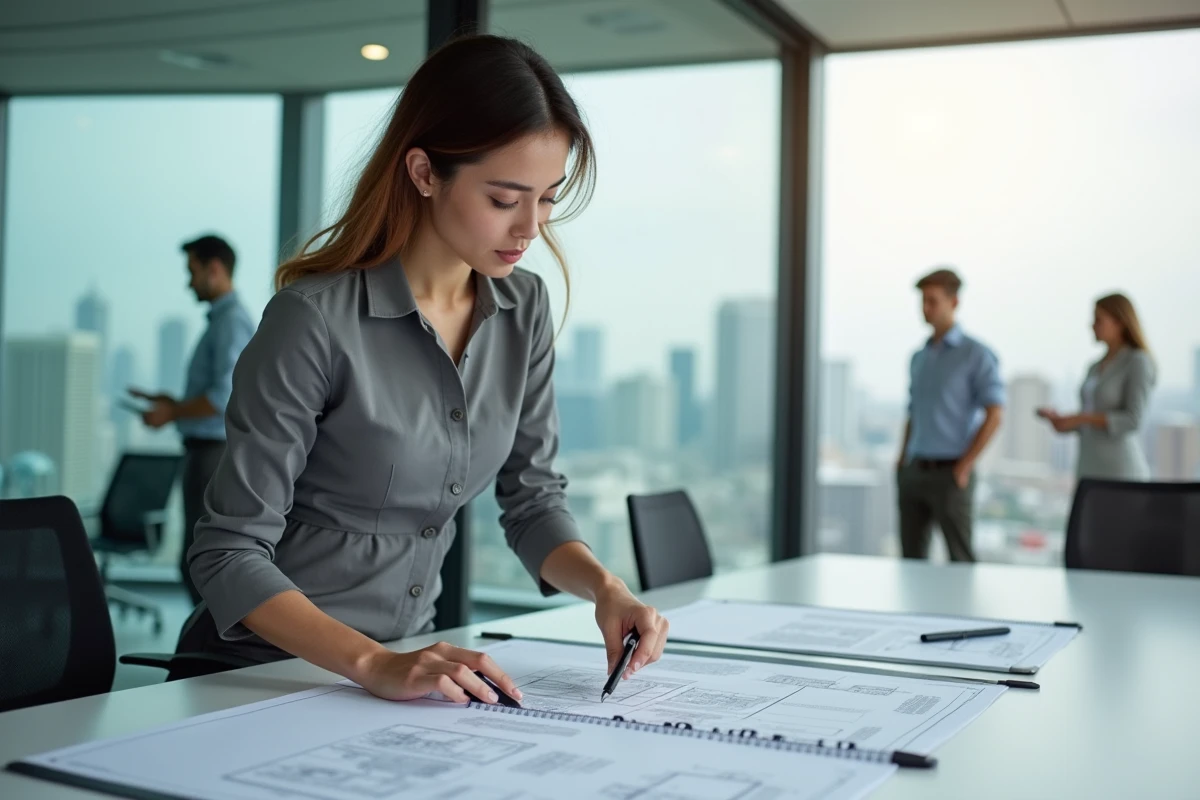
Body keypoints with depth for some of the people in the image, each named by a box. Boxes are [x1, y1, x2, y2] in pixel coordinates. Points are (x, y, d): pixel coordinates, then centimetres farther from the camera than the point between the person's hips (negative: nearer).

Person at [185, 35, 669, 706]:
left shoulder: (524, 310, 0)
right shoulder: (317, 319, -18)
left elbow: (532, 498, 8)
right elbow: (230, 554, -15)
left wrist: (604, 586, -10)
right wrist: (374, 667, -27)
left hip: (412, 659, 6)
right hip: (271, 669, -5)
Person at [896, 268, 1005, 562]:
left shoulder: (976, 355, -5)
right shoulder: (919, 358, 15)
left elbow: (993, 417, -11)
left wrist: (964, 467, -14)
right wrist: (902, 462, 10)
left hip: (949, 473, -6)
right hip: (913, 472, 7)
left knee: (960, 559, -3)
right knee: (912, 557, 7)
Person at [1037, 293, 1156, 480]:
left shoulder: (1138, 361, -7)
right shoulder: (1095, 368, 16)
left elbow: (1133, 421, -16)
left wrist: (1080, 418, -19)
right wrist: (1060, 419, -1)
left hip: (1121, 473, -8)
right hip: (1090, 471, 8)